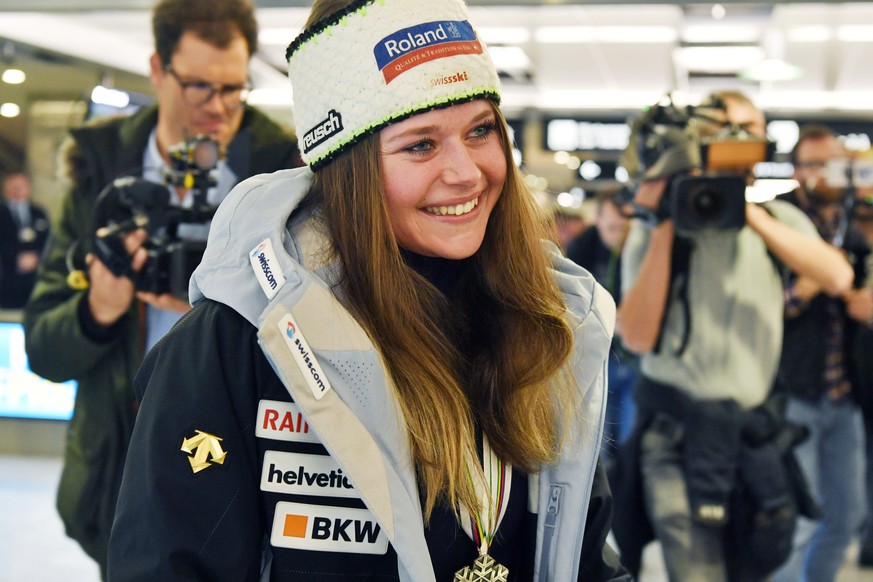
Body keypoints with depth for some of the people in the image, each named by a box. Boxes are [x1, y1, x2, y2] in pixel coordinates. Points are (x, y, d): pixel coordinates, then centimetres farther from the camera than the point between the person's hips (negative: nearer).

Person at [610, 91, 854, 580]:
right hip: (678, 433, -4)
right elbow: (638, 336, -13)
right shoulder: (657, 227, -2)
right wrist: (663, 230, -15)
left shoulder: (779, 220, 7)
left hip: (758, 430, 4)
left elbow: (838, 278, -13)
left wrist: (751, 214, -18)